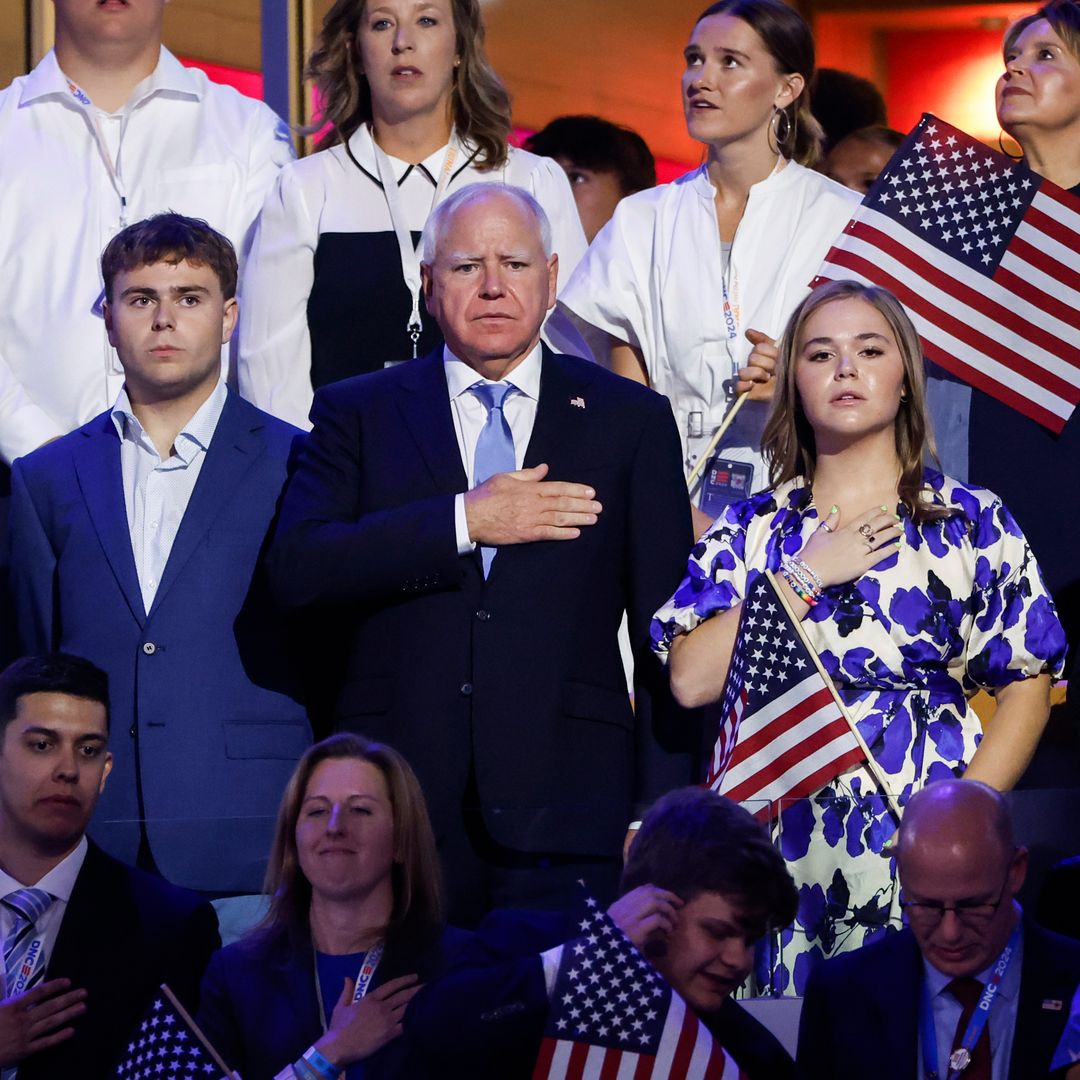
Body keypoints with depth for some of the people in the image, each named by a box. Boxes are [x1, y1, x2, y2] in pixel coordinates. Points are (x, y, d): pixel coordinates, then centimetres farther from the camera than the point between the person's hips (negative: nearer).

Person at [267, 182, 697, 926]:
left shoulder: (631, 420, 12)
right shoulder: (358, 414, 12)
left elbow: (667, 637, 9)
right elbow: (297, 569, -4)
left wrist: (660, 814, 1)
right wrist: (465, 522, -10)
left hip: (568, 809, 0)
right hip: (398, 806, 0)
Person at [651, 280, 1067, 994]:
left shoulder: (972, 523, 5)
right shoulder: (754, 528, 9)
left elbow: (1027, 689, 1)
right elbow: (691, 681, -4)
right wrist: (807, 578, -7)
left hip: (918, 852, -1)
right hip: (776, 848, 1)